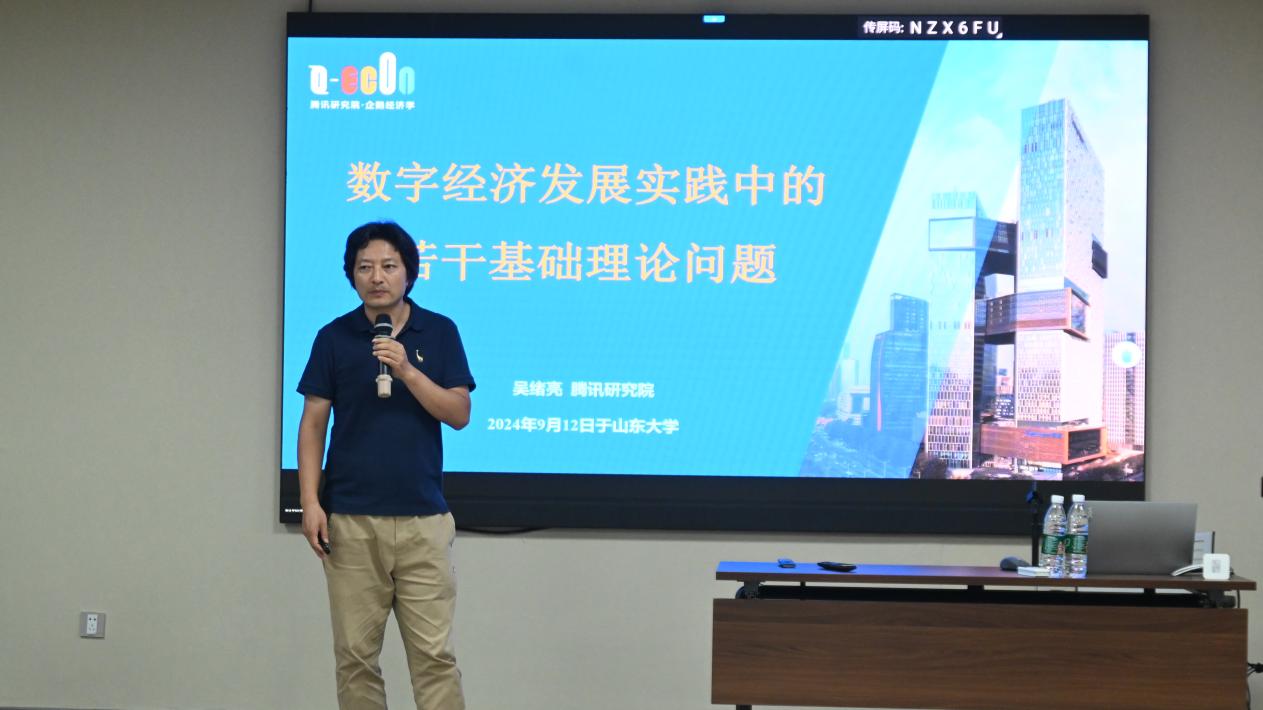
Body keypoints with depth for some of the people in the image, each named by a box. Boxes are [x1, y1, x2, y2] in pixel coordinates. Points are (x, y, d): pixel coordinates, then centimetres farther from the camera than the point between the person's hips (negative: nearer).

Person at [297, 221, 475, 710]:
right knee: (355, 655, 3)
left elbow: (459, 414, -3)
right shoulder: (334, 338, 4)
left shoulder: (439, 332, 4)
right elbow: (313, 423, 3)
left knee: (434, 654, -3)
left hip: (423, 520, 0)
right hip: (351, 521, 1)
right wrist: (310, 502, -6)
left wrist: (406, 370, -17)